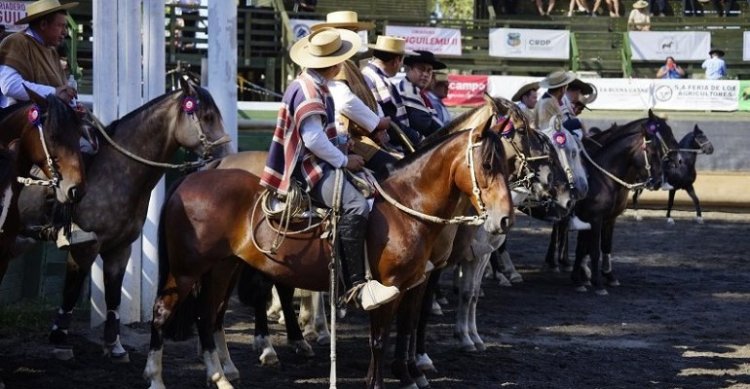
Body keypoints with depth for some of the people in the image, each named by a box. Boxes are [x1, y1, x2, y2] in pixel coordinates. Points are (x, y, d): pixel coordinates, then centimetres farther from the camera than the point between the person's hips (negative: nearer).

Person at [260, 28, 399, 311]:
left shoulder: (316, 88, 17)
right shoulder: (307, 91, -15)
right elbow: (313, 139, -21)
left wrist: (344, 147, 11)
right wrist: (343, 160, -13)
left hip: (320, 163, 11)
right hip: (310, 168, -11)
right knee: (355, 206, -30)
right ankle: (357, 285, -32)